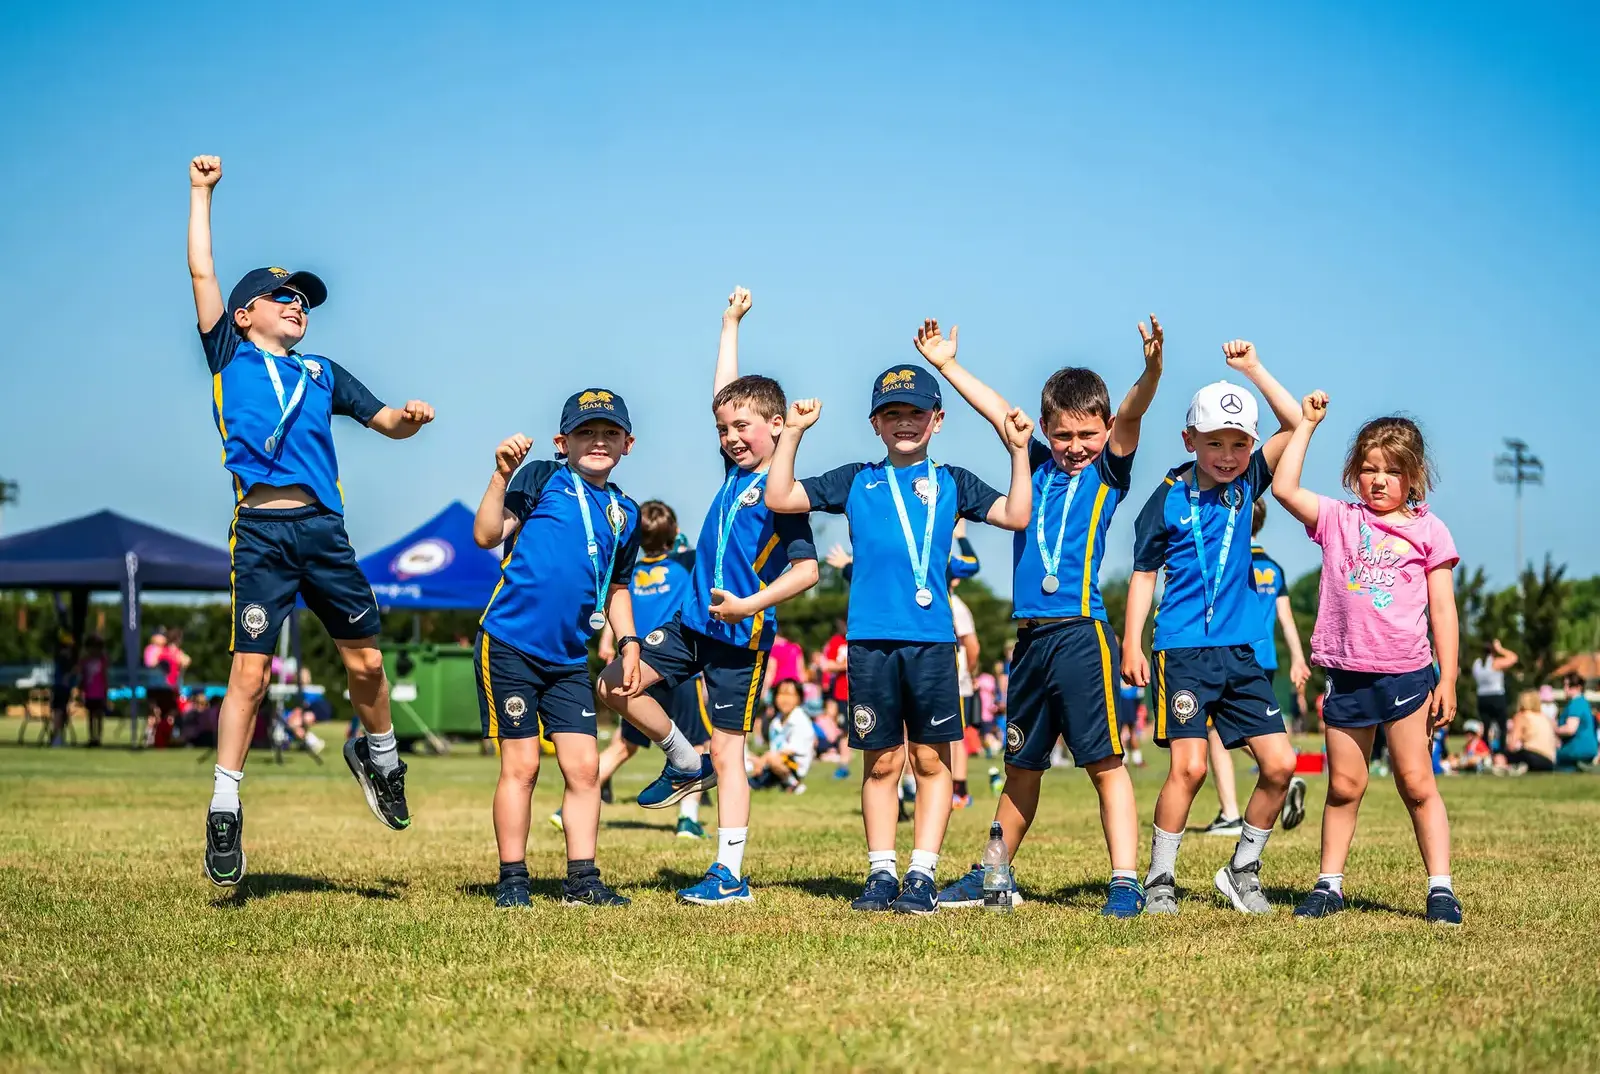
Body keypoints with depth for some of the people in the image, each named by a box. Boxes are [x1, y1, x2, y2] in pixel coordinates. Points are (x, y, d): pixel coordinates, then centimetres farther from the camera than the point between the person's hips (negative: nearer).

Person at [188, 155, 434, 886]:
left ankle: (379, 756, 33)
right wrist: (202, 192, 16)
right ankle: (224, 811, -2)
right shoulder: (228, 355, 13)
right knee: (249, 669, -8)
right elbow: (202, 271, 12)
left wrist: (410, 417, 1)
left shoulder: (321, 374, 22)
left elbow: (388, 423, 24)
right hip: (261, 530, -3)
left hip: (324, 530, 4)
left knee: (365, 660, 6)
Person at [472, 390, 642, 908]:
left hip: (569, 659, 5)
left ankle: (582, 879, 10)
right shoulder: (543, 478, -3)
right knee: (520, 764, -1)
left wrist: (628, 640, 13)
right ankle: (512, 880, 8)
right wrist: (502, 474, -22)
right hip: (510, 646, -5)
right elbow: (487, 535, -14)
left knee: (584, 767, 2)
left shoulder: (625, 513, 13)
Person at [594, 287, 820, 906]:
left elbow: (807, 569, -19)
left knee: (728, 751, -5)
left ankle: (730, 876, 0)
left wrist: (751, 605, -24)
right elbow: (725, 392, 19)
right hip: (692, 622, 8)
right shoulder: (736, 467, 8)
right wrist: (732, 324, 23)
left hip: (740, 637, -8)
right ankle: (685, 765, 23)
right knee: (615, 686, 5)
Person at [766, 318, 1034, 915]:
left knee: (932, 759, 1)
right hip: (870, 639, 0)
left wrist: (1018, 452, -6)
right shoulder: (856, 482, 12)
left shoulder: (951, 483, 11)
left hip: (932, 639, 0)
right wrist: (794, 433, 2)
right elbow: (780, 498, 8)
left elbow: (1016, 515, 3)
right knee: (881, 762, 5)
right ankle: (881, 873, 12)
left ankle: (923, 876, 6)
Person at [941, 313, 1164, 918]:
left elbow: (1131, 417, -15)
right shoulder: (1035, 465, 13)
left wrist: (1152, 371, -31)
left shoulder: (1108, 473, 2)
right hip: (1030, 636, 5)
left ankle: (1125, 882, -8)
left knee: (1104, 762, -7)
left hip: (1081, 634, -5)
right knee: (1022, 765, 16)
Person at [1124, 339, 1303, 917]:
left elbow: (1296, 423, 1)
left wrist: (1252, 368, -4)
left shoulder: (1247, 484, 7)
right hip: (1183, 650, -4)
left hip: (1239, 652, 4)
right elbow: (1144, 572, 3)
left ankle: (1243, 870, 16)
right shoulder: (1170, 497, -2)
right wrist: (1131, 643, -3)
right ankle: (1159, 880, 0)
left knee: (1280, 763, 0)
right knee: (1189, 765, -13)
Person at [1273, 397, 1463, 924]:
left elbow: (1443, 609, 4)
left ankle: (1441, 888, 4)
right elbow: (1284, 488, -7)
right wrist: (1306, 424, -2)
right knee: (1343, 786, 9)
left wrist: (1447, 680, -1)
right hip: (1347, 676, 2)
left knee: (1417, 784, 1)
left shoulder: (1427, 530, 3)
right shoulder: (1337, 520, 7)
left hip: (1406, 674, -2)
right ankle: (1329, 884, 17)